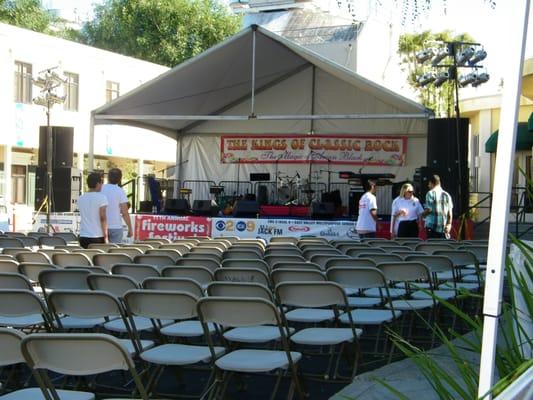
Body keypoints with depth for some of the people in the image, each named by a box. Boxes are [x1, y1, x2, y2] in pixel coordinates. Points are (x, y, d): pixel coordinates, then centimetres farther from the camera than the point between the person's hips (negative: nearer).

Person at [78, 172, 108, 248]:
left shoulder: (81, 198, 10)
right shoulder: (101, 197, -9)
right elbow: (103, 218, -14)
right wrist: (106, 237, -11)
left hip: (83, 237, 5)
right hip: (97, 237, -5)